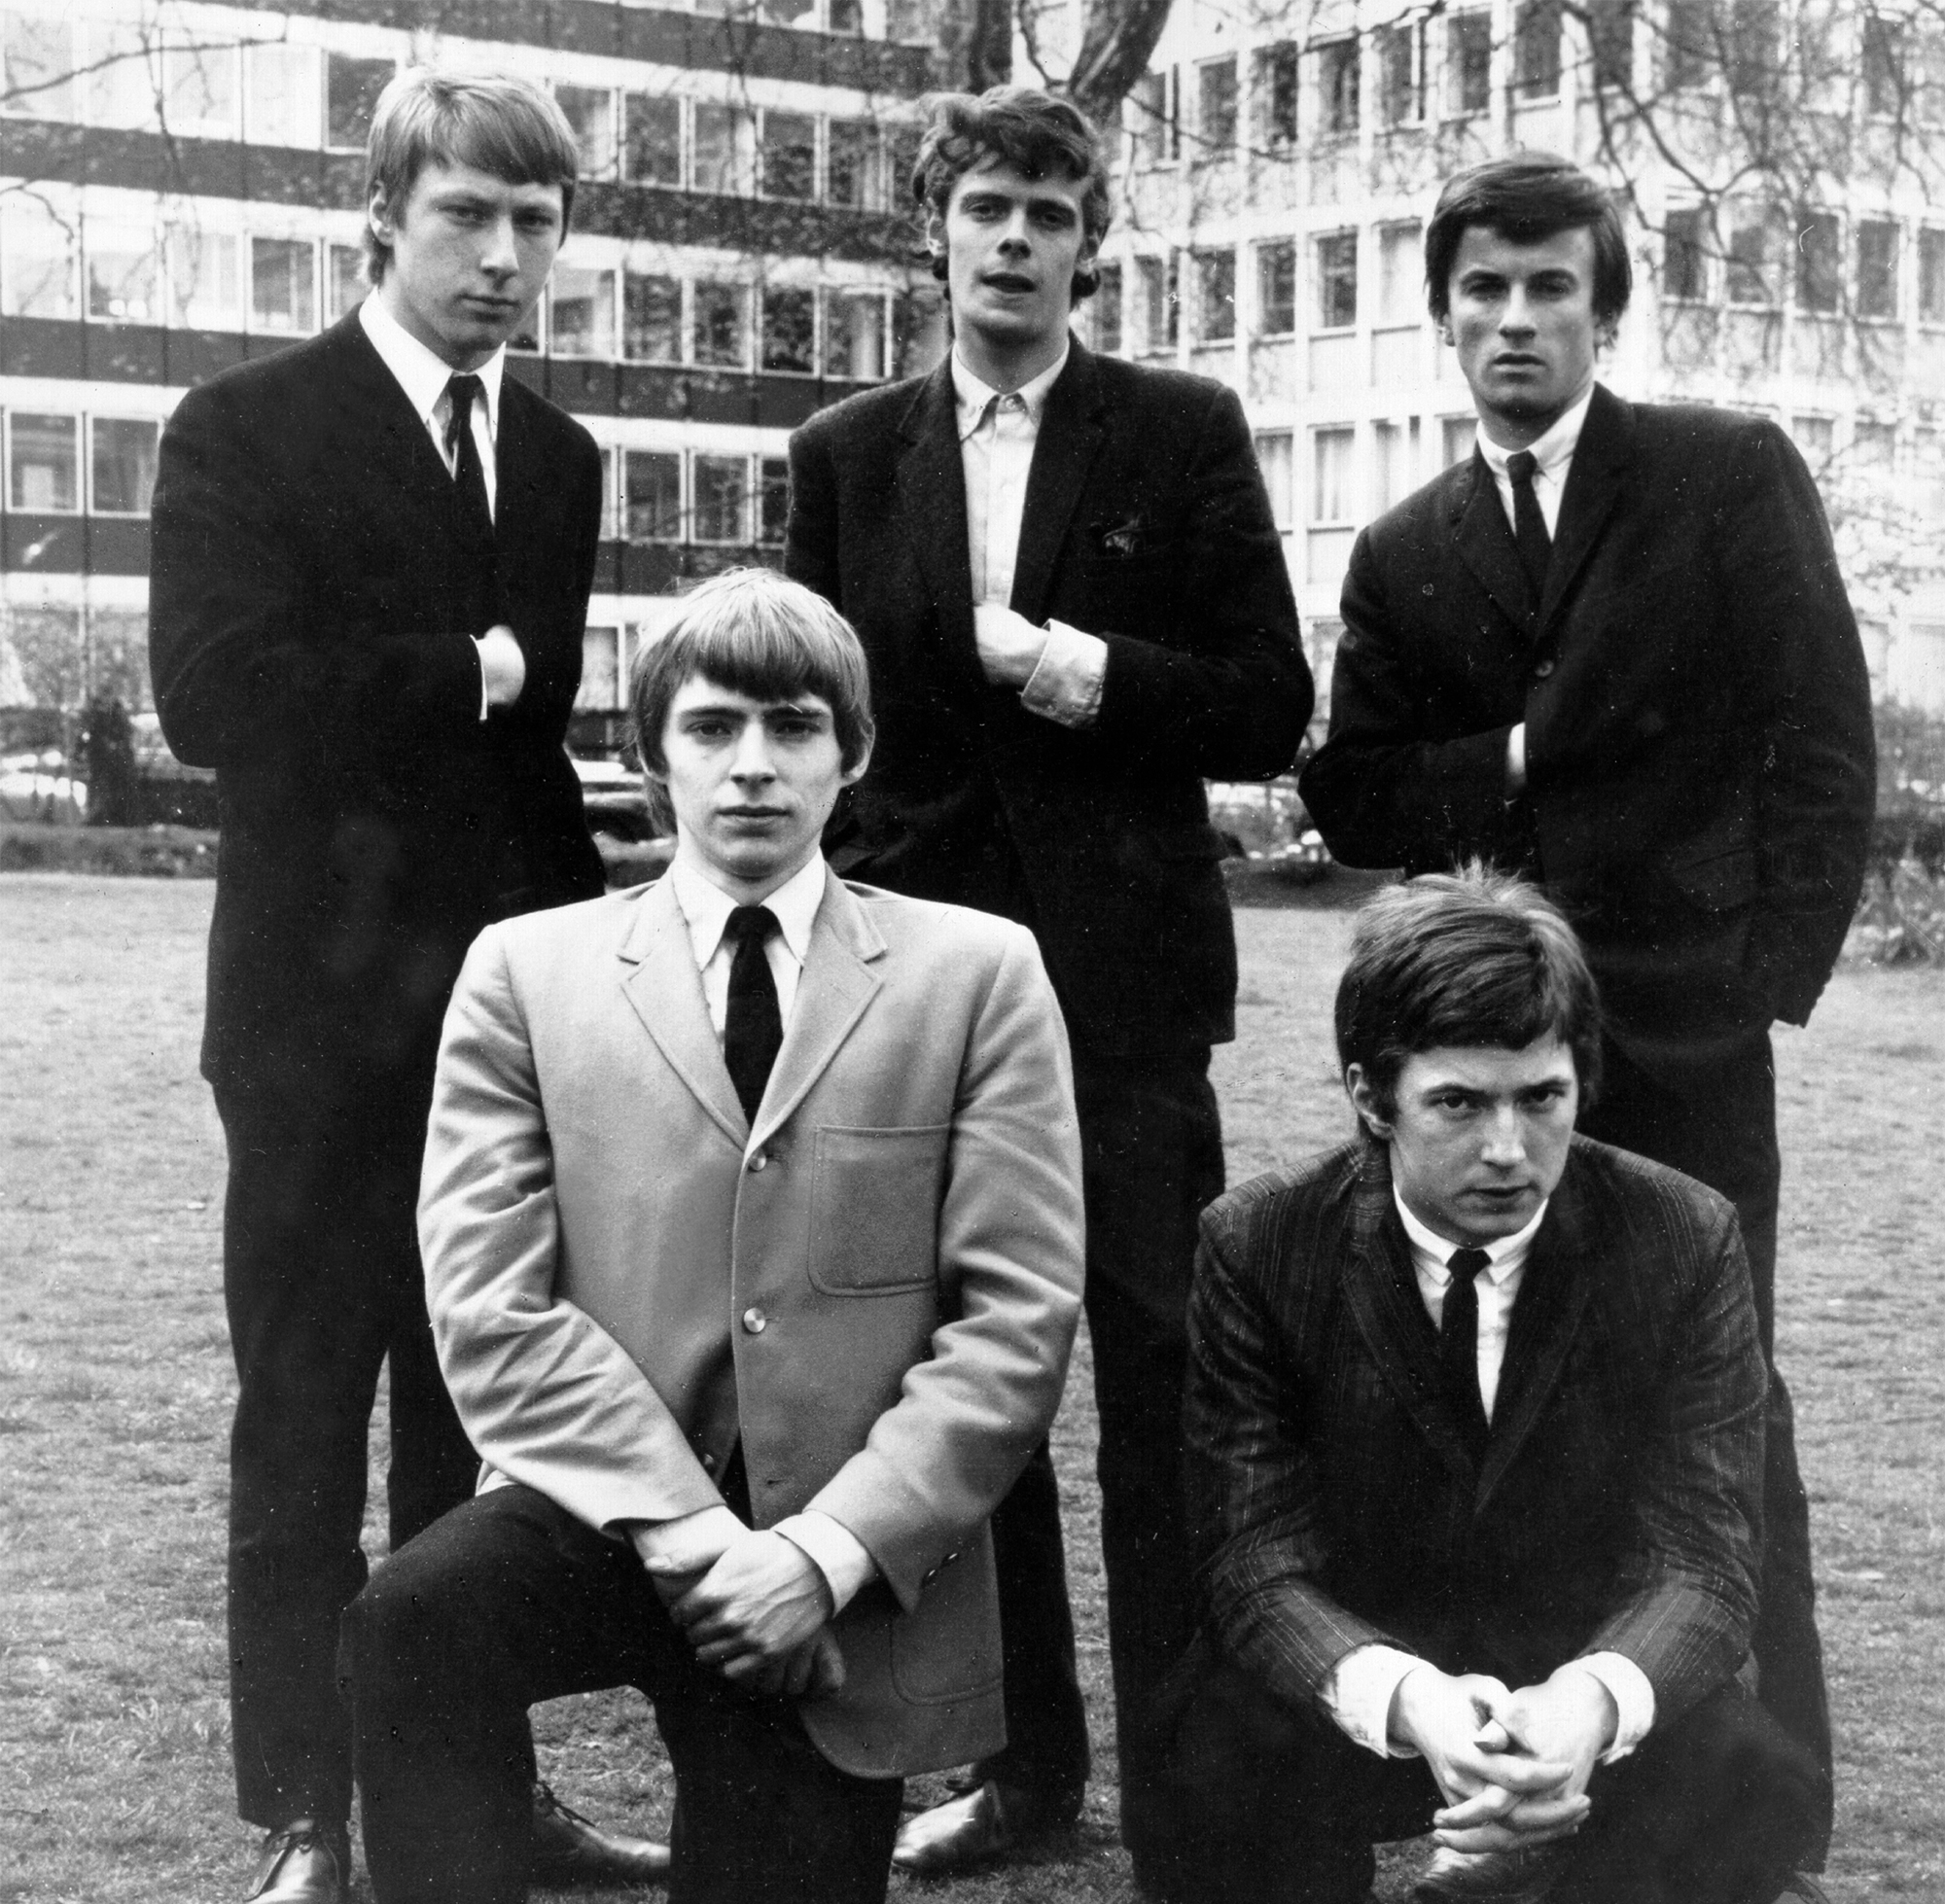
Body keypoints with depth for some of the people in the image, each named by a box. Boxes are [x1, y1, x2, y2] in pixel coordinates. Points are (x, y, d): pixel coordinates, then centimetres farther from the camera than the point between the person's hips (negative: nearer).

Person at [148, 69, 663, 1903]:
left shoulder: (557, 456, 13)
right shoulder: (246, 429, -5)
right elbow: (212, 695, -18)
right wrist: (471, 670, -10)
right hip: (327, 1007, -5)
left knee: (484, 1423, 9)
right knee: (304, 1428, 3)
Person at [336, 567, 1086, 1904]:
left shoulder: (977, 971, 4)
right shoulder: (528, 969, 6)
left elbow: (1019, 1318, -3)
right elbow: (491, 1306, -5)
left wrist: (830, 1547, -15)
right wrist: (687, 1530, -17)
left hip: (854, 1594, 1)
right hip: (614, 1517, -1)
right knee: (408, 1621, -31)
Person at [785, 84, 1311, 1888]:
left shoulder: (1182, 434, 3)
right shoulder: (844, 455, 10)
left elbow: (1270, 713, 1)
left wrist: (1102, 680, -14)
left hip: (1123, 974, -3)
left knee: (1157, 1374, -2)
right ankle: (1023, 1751, 22)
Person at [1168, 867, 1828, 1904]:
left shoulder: (1684, 1241, -8)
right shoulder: (1256, 1247, -10)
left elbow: (1700, 1558, -12)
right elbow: (1260, 1565, -14)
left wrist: (1595, 1701, -37)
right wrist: (1402, 1700, -38)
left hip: (1582, 1673, 2)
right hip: (1350, 1692, -2)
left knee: (1761, 1785, -28)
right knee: (1226, 1765, -34)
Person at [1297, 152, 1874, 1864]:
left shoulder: (1733, 479, 0)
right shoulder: (1405, 553, 10)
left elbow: (1823, 743, -3)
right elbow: (1354, 801, 7)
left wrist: (1775, 971, -10)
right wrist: (1513, 763, -9)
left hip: (1685, 1030, -3)